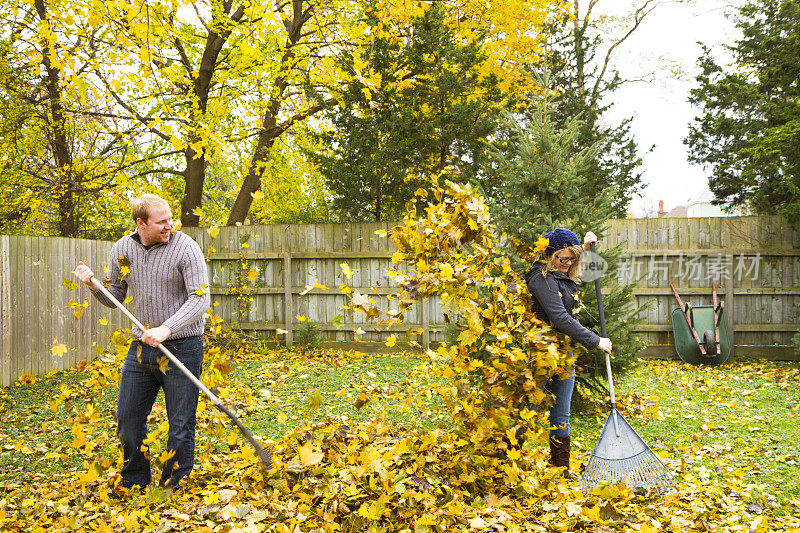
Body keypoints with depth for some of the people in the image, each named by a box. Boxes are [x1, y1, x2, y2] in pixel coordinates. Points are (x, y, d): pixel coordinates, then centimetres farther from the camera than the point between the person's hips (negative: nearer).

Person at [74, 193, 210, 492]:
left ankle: (173, 489, 21)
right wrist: (94, 285, -5)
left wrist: (166, 328, -29)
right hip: (141, 347, 5)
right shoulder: (121, 250, 4)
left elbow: (200, 299, -18)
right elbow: (115, 298, 15)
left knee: (180, 425, 3)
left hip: (182, 348, -5)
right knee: (128, 418, 13)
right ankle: (134, 483, 34)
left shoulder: (185, 248, -12)